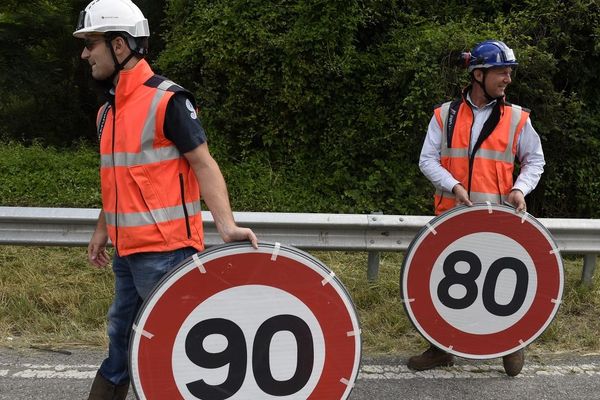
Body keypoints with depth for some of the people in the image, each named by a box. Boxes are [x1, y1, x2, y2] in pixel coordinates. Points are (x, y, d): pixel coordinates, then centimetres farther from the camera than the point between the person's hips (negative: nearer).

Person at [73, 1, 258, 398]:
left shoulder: (167, 100, -12)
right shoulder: (108, 110, 14)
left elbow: (203, 164, -16)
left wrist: (226, 225, -26)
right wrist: (103, 229, 25)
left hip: (164, 251, -8)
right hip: (126, 251, 8)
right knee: (120, 341, 17)